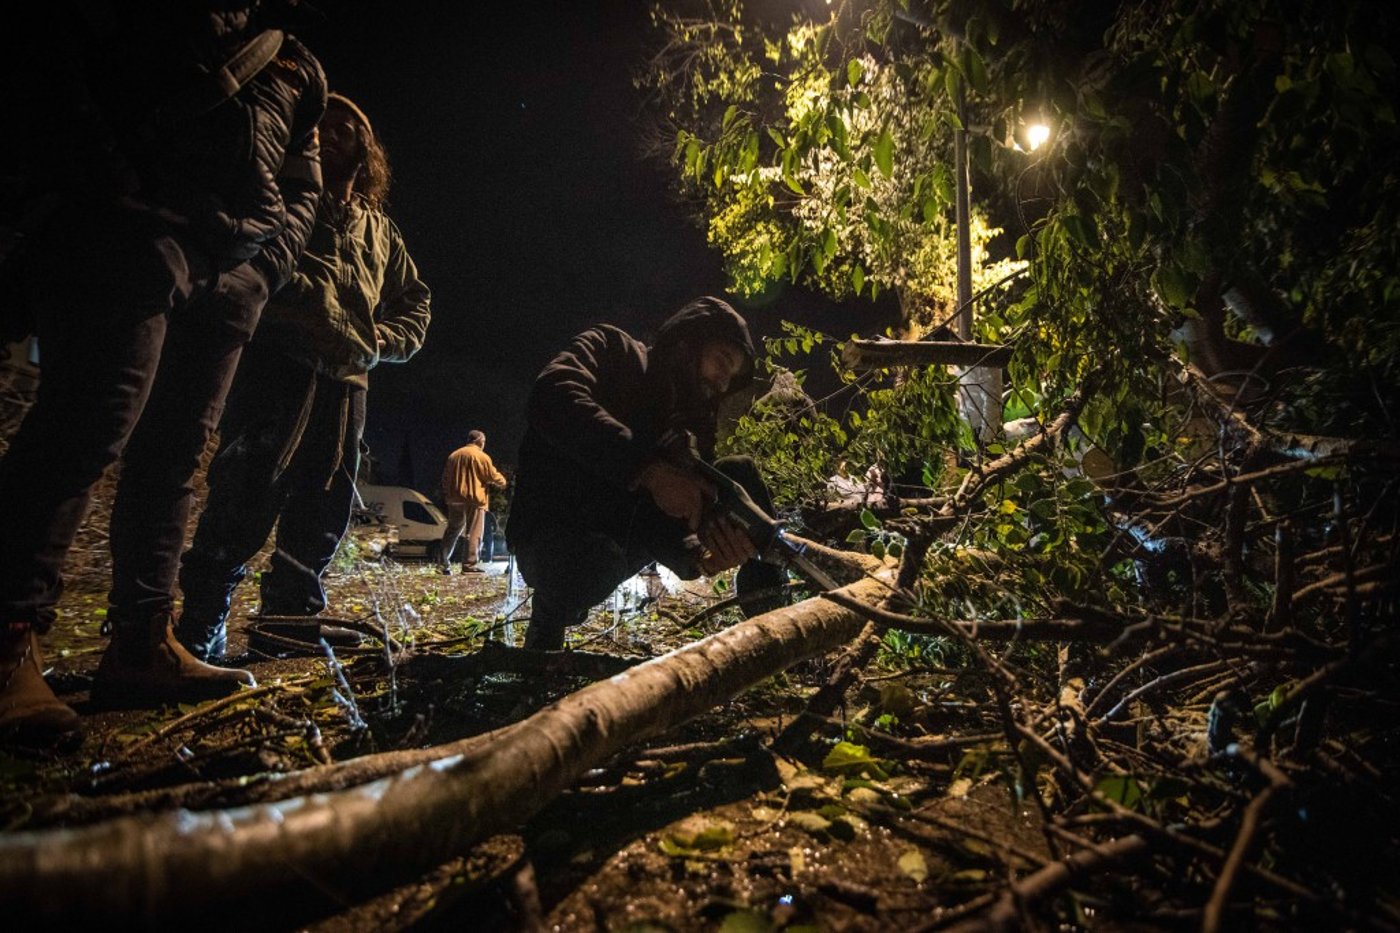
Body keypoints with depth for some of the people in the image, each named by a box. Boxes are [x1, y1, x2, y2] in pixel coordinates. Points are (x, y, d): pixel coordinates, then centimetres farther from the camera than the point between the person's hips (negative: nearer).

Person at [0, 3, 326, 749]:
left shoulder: (299, 73, 27)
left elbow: (302, 189, 23)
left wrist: (268, 261, 5)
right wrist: (102, 186, -10)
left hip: (229, 272, 5)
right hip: (125, 237, -5)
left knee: (172, 452, 2)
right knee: (89, 425, -18)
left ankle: (140, 647, 5)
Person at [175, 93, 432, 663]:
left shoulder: (379, 229, 26)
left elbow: (414, 304, 26)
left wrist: (378, 342, 5)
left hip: (345, 380, 5)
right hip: (277, 362, -5)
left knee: (326, 509, 5)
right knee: (247, 493, -14)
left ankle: (292, 615, 16)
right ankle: (200, 626, -8)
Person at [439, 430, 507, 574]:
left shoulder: (453, 455, 14)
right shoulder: (481, 457, -6)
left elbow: (445, 478, 19)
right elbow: (493, 476, -5)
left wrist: (447, 495, 29)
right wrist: (502, 483, 15)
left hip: (455, 499, 6)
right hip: (474, 498, -6)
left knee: (453, 530, 15)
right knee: (474, 533, -3)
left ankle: (443, 562, 12)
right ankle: (469, 564, -7)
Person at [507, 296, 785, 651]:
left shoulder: (694, 421, 7)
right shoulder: (613, 350, -6)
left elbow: (682, 519, -5)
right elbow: (552, 399, -30)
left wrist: (701, 555, -30)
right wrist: (649, 470, -38)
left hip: (627, 534, 6)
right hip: (556, 530, -6)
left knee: (740, 473, -2)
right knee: (591, 563, -41)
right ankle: (544, 635, -6)